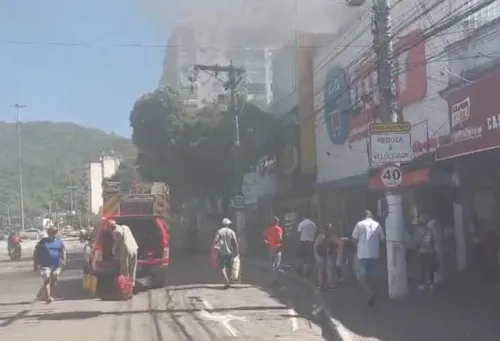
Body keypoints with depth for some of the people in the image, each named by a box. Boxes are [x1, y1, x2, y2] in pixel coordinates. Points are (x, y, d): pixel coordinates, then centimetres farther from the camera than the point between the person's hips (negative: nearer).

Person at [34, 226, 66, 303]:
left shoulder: (60, 241, 9)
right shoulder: (43, 241, 3)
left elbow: (63, 251, 6)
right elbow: (36, 251, 6)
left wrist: (64, 260, -10)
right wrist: (37, 262, -1)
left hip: (56, 265, 4)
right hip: (45, 265, -3)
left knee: (53, 281, 8)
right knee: (47, 281, -13)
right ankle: (48, 297, -15)